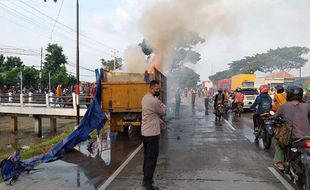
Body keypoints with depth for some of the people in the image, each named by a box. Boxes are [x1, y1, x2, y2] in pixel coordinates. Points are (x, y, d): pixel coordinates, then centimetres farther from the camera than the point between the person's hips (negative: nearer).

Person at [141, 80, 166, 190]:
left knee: (147, 157, 19)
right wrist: (160, 103, 4)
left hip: (145, 132, 10)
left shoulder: (145, 98, 9)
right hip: (152, 133, -10)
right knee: (152, 158, 0)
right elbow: (162, 112, -7)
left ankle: (146, 179, 31)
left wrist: (160, 121, 13)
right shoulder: (154, 100, -22)